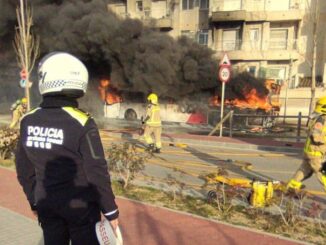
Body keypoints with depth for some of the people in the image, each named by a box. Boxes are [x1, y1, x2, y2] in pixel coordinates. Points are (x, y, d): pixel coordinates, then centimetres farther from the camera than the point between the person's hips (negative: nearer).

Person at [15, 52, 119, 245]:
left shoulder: (28, 121, -6)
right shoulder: (82, 124, -22)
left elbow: (24, 170, 3)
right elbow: (97, 174, -18)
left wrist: (35, 201, 17)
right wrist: (111, 211, -6)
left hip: (47, 204, 5)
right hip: (80, 206, -4)